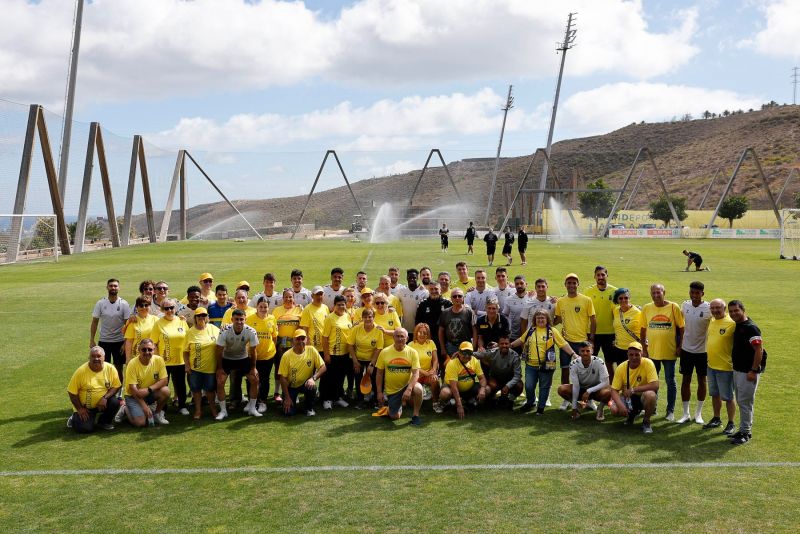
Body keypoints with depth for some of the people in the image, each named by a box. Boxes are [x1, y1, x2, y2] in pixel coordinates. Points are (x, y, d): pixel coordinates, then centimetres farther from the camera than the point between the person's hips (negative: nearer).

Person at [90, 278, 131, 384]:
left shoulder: (124, 304, -5)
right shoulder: (100, 303, -2)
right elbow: (94, 322, 2)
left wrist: (126, 343, -8)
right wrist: (91, 340, -2)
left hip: (119, 341, -1)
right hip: (104, 341, 1)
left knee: (118, 368, 7)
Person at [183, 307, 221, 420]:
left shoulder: (214, 329, 0)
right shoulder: (190, 332, -3)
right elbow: (186, 351, 0)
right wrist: (187, 365, -6)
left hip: (211, 367, 0)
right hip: (195, 368, 0)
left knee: (210, 389, 12)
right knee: (196, 389, 10)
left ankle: (213, 408, 31)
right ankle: (198, 410, 27)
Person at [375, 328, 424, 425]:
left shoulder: (412, 352, -9)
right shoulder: (384, 352, -6)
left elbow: (416, 373, -16)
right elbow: (379, 374, 1)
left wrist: (409, 389, -31)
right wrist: (379, 392, -2)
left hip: (407, 385, -1)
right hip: (391, 390, 1)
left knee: (418, 389, -34)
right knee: (395, 417, -4)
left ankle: (416, 415, -10)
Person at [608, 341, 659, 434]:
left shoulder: (648, 363, -18)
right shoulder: (621, 367, -12)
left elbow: (655, 385, -27)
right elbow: (614, 390, -12)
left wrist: (633, 389, -29)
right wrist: (620, 405, -31)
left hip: (643, 396, -2)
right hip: (627, 398, 3)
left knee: (650, 395, -37)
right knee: (614, 409, -25)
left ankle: (646, 422, -7)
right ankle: (632, 413, 14)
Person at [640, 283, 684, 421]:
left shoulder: (673, 307, -7)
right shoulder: (646, 308, 0)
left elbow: (681, 328, -3)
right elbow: (643, 330, 6)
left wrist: (679, 346, -6)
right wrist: (643, 348, 4)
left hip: (669, 351, -3)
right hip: (652, 351, 3)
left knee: (670, 381, 8)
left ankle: (670, 411, 19)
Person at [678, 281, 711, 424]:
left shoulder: (708, 308, -13)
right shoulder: (685, 305, -1)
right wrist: (679, 345, 12)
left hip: (702, 350, -3)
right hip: (686, 349, 3)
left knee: (702, 381, 9)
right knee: (685, 380, 5)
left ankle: (698, 413, 22)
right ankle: (686, 413, 15)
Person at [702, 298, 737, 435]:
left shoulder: (732, 323, -16)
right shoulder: (711, 321, 6)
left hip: (725, 367, -7)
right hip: (711, 365, 7)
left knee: (728, 397, 3)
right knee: (715, 394, 18)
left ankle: (731, 424, 16)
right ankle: (716, 419, 33)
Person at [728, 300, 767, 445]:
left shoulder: (751, 328, -18)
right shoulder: (737, 326, 10)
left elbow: (759, 350, -21)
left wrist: (754, 371, -22)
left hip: (748, 372, -9)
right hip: (737, 370, 9)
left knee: (745, 402, -3)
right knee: (741, 401, 15)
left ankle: (745, 433, 6)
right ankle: (745, 430, 25)